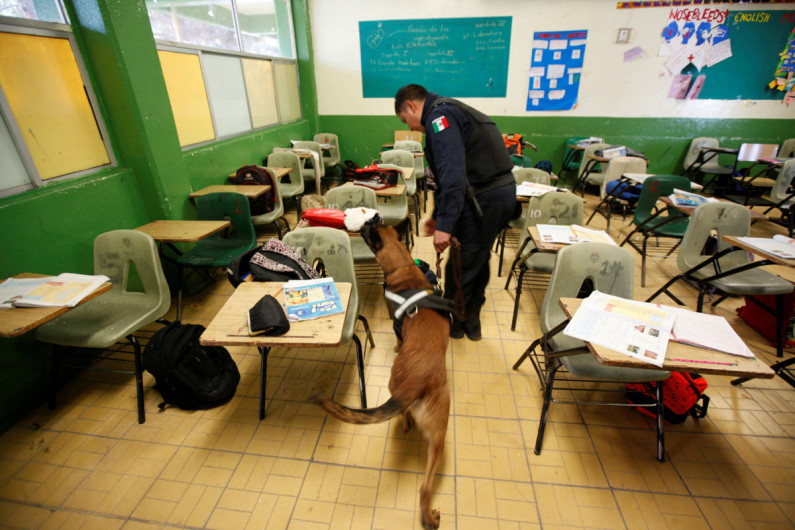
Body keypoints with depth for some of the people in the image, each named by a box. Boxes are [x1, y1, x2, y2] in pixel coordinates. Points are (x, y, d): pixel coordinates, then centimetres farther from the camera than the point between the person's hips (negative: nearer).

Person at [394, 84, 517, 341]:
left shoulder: (438, 115, -10)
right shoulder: (450, 111, 23)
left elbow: (452, 172, -25)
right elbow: (449, 171, 27)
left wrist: (445, 224, -27)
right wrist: (438, 215, 30)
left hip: (485, 199, -10)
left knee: (461, 265, 4)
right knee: (478, 259, 19)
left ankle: (452, 323, 24)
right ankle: (471, 322, 34)